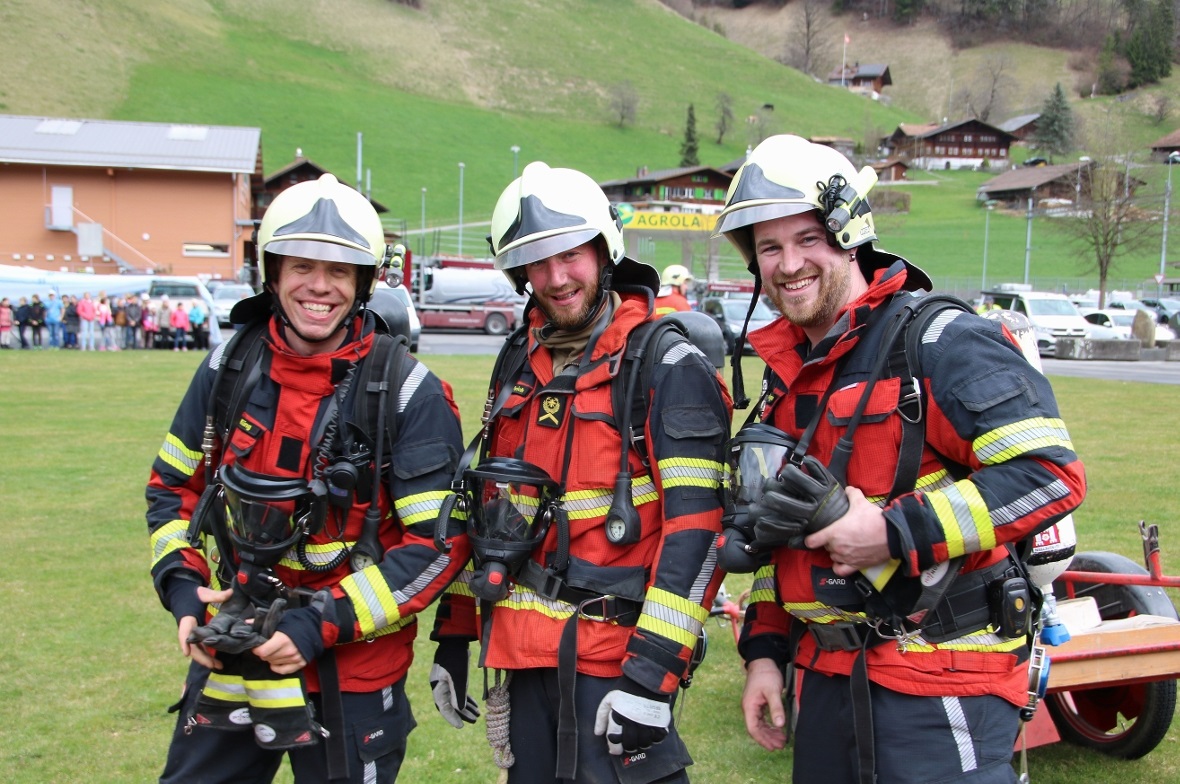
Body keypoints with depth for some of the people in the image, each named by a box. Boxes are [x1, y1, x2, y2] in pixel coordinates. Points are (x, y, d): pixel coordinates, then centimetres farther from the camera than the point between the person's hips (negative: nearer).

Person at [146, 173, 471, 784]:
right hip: (228, 663, 4)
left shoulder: (409, 394, -14)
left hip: (350, 681, -4)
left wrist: (323, 626, -20)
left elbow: (440, 543, -15)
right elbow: (172, 487, 11)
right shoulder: (229, 368, 0)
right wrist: (183, 589, -4)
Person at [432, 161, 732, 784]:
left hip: (611, 658, -6)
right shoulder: (520, 369, 12)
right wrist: (452, 638, 15)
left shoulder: (669, 369, -10)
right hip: (526, 658, 7)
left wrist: (652, 673, -21)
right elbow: (487, 506, 17)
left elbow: (694, 529, -17)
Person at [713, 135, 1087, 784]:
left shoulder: (939, 340, -13)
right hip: (828, 675, 8)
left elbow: (1050, 472, -22)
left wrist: (895, 532, -23)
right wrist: (764, 650, 15)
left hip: (940, 687, -8)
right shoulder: (787, 372, 13)